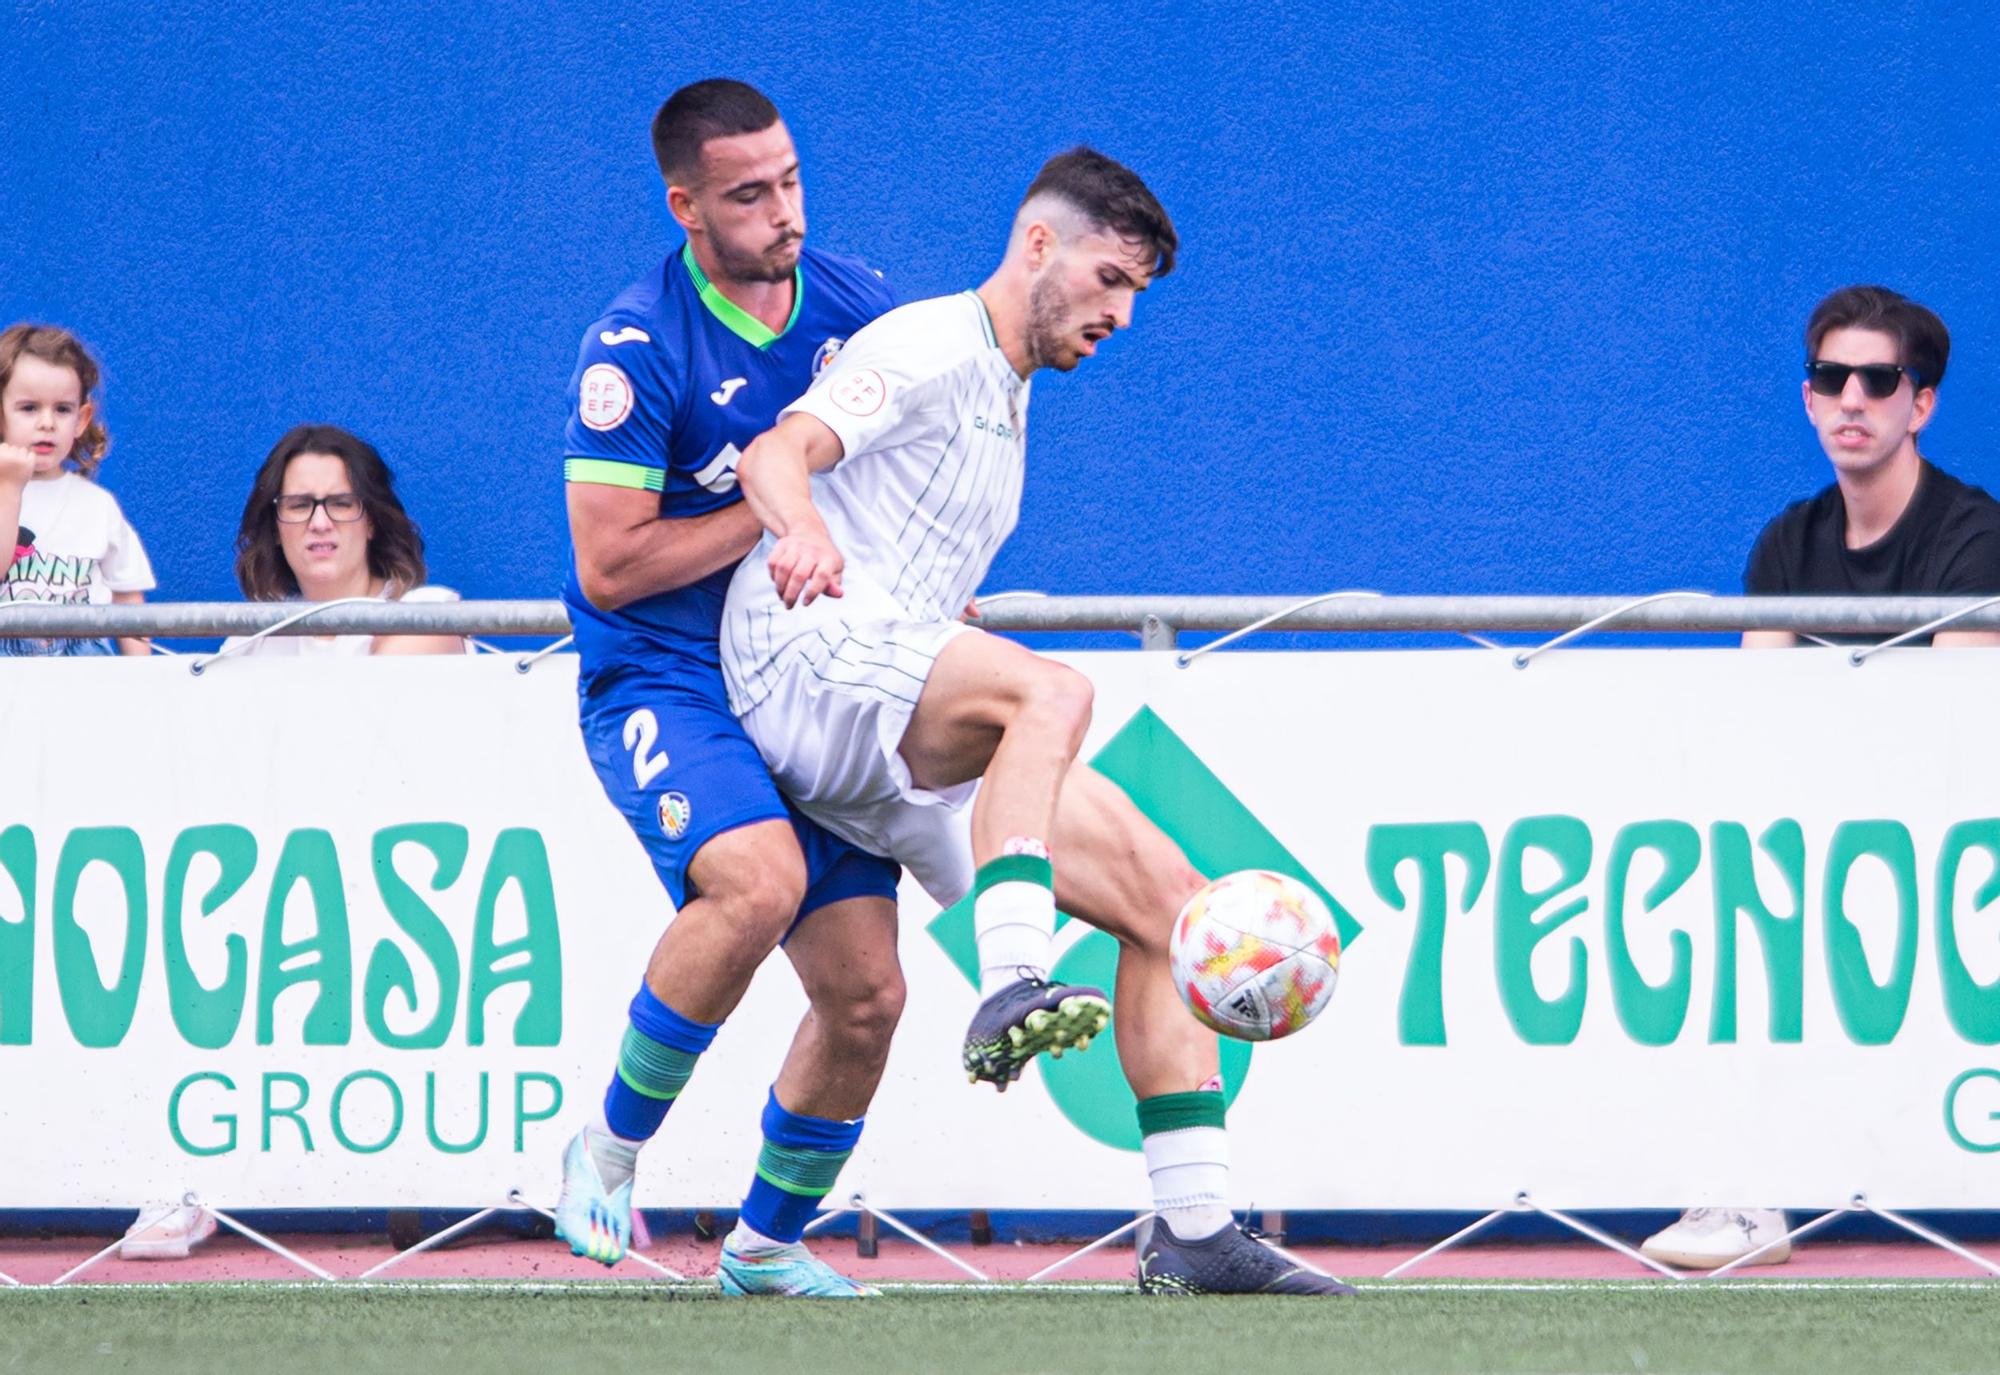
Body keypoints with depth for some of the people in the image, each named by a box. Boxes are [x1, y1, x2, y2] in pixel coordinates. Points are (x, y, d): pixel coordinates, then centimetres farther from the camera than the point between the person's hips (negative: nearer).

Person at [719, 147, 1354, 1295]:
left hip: (915, 753, 9)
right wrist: (804, 529, -44)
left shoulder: (1008, 400, 26)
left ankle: (1195, 1229, -2)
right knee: (1054, 687, -37)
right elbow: (777, 453, -22)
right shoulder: (929, 349, -4)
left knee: (1168, 898, 0)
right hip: (809, 657, -9)